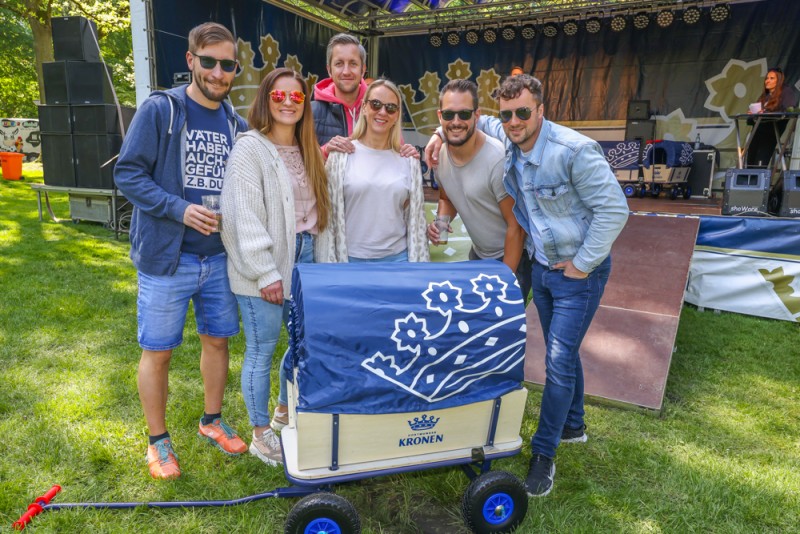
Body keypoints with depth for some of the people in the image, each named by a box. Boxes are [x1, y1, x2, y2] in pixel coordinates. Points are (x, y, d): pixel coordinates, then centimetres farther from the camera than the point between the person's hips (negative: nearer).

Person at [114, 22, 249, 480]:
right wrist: (179, 209, -21)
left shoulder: (236, 124, 6)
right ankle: (159, 441, 26)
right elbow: (128, 173, -10)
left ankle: (213, 420, 36)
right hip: (166, 257, -4)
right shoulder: (160, 109, -8)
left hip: (220, 256, 5)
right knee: (158, 351, 6)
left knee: (217, 340, 15)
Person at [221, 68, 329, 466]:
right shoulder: (250, 149, -9)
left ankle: (285, 414, 38)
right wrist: (266, 274, -17)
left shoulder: (306, 150, 13)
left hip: (302, 261, 7)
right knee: (261, 351, 4)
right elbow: (244, 218, -16)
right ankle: (261, 436, 23)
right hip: (263, 270, -7)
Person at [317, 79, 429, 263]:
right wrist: (329, 267, -6)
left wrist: (417, 264, 4)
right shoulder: (341, 154, -3)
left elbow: (416, 218, 7)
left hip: (397, 257, 2)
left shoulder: (408, 160, 4)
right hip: (350, 258, -2)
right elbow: (327, 214, -3)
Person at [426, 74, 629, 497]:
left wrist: (583, 264, -18)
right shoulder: (505, 141, -4)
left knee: (558, 361, -6)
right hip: (541, 265, 7)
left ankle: (544, 453, 10)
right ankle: (573, 425, 42)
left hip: (579, 271, -7)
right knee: (561, 352, 20)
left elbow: (613, 209, -22)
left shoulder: (574, 150, -24)